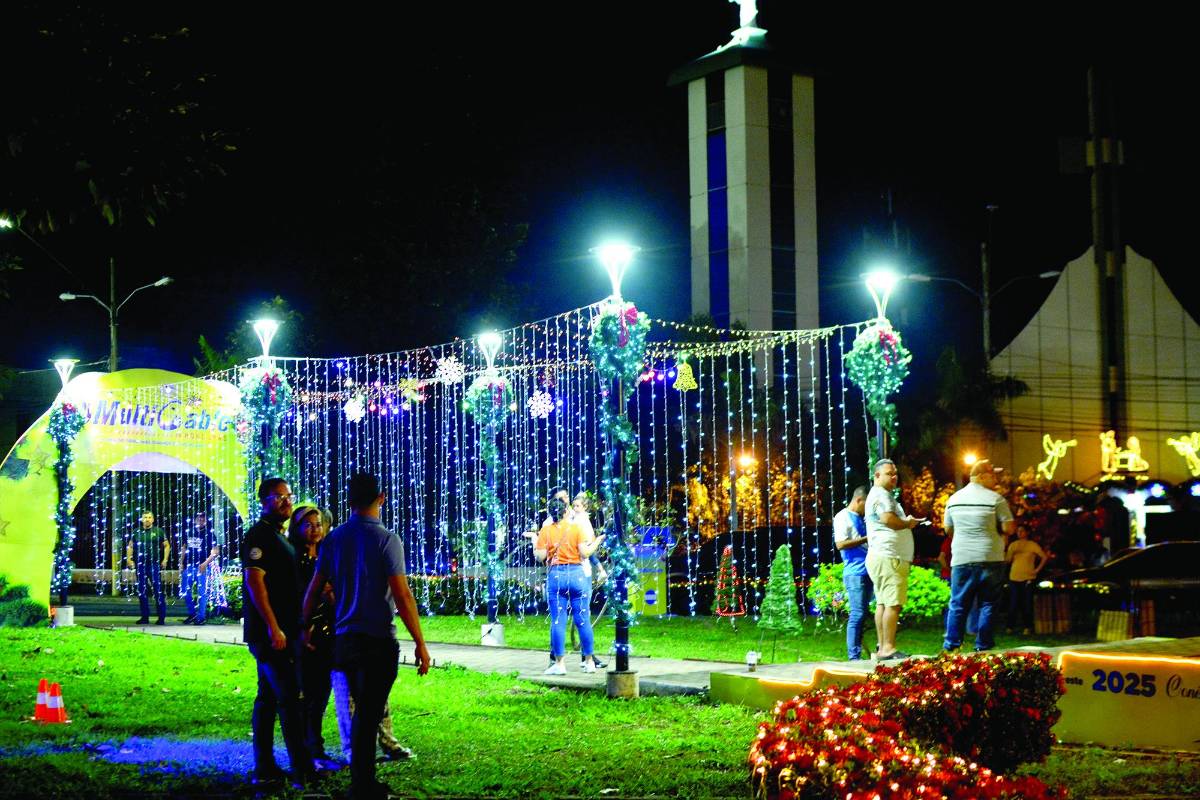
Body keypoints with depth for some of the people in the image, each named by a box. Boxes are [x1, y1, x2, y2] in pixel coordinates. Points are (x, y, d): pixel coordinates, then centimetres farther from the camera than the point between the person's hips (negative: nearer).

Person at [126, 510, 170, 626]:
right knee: (142, 592, 6)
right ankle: (145, 617, 14)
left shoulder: (158, 531, 5)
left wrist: (165, 560, -2)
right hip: (140, 565, 3)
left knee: (158, 591, -8)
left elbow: (167, 546, 7)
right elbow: (130, 546, 17)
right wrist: (129, 559, 4)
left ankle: (161, 617, -4)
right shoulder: (136, 532, 11)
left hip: (155, 565, -3)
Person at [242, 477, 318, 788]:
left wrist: (293, 628, 21)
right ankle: (303, 771, -9)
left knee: (267, 698, 11)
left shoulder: (279, 536, 19)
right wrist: (273, 628, -23)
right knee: (289, 699, -10)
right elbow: (254, 582, -20)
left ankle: (264, 768, 16)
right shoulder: (259, 535, -12)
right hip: (270, 632, -10)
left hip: (281, 631, 10)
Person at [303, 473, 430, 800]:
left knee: (361, 710, 19)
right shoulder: (386, 540, -12)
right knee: (369, 715, 0)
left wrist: (305, 627, 19)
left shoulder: (334, 539, 5)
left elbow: (314, 589, 7)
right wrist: (420, 644, -11)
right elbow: (402, 596, -15)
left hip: (344, 638, 6)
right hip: (378, 640, -6)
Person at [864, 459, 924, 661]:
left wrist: (907, 522, 14)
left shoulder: (879, 495, 25)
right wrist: (908, 523, -6)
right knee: (893, 603, -15)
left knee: (882, 603, 10)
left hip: (882, 558, 11)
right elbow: (888, 519, -23)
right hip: (888, 557, -11)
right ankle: (888, 648, -20)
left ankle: (882, 648, 12)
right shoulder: (881, 495, -9)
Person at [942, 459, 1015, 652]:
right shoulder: (995, 499, -6)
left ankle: (951, 645, 4)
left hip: (961, 559, 3)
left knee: (958, 604, 8)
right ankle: (983, 646, 4)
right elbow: (1008, 528, -7)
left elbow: (948, 529, 16)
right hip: (990, 559, -3)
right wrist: (994, 527, 12)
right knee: (987, 604, 5)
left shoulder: (954, 499, 8)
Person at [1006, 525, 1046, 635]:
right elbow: (1007, 560, 4)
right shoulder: (1013, 545, 11)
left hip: (1028, 578, -3)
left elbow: (1044, 557, -1)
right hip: (1014, 577, 3)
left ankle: (1027, 627, 3)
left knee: (1027, 604, -3)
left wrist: (1037, 569, -5)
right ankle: (1010, 626, 5)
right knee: (1013, 603, 1)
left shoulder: (1033, 545, 1)